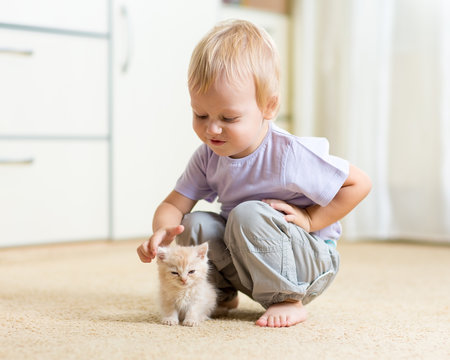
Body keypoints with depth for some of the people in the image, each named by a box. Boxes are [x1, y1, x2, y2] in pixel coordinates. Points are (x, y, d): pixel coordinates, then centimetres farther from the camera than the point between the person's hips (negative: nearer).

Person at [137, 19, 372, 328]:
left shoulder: (289, 155, -25)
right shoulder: (207, 158, -6)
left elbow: (359, 184, -16)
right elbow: (174, 204, -7)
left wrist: (310, 219, -20)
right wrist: (162, 231, -30)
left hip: (310, 262, -6)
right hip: (249, 259, 6)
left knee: (247, 214, -31)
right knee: (195, 224, -16)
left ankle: (288, 300, -16)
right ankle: (222, 293, 9)